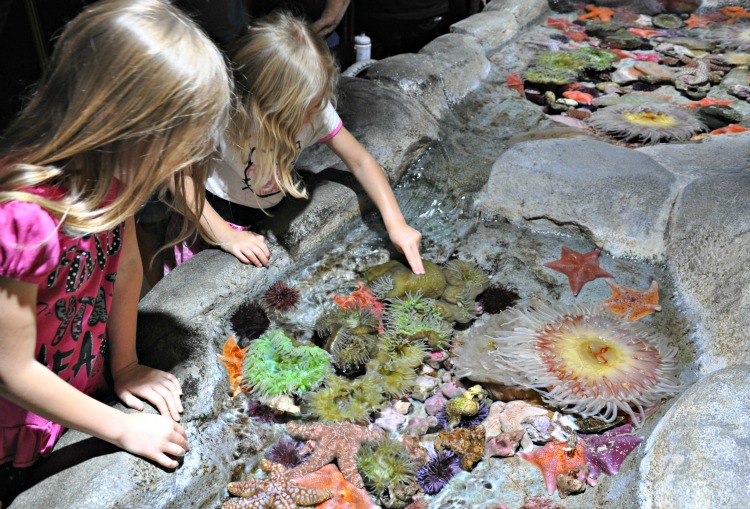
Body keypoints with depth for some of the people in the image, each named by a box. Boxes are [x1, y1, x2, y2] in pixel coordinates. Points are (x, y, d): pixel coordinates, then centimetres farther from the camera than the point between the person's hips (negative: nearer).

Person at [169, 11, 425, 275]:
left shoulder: (314, 107, -24)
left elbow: (361, 161, -17)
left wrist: (396, 223, -27)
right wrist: (225, 234, -33)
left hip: (276, 211, 3)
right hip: (215, 214, -3)